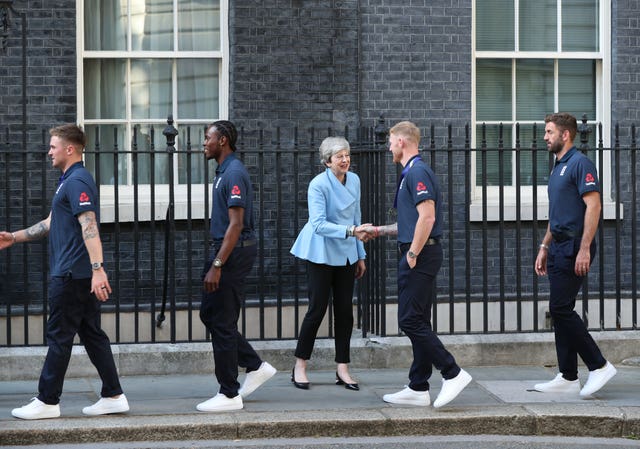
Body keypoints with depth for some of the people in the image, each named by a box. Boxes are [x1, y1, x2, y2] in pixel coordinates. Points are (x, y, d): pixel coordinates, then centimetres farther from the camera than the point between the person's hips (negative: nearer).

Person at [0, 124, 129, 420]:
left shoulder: (77, 182, -14)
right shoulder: (69, 181, 18)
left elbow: (89, 227, -24)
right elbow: (50, 224, 27)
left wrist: (98, 269, -31)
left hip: (72, 275, -10)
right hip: (81, 275, 10)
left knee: (59, 337, -3)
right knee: (91, 334, 10)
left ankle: (47, 401, 4)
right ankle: (113, 396, 11)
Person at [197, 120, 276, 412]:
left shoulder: (234, 174, -17)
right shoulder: (223, 171, 15)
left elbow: (236, 224, -22)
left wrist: (217, 266, -25)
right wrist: (214, 262, 21)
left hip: (234, 253, -10)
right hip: (222, 249, 10)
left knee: (222, 323, -5)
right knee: (209, 314, 14)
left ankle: (229, 395, 3)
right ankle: (255, 366, 21)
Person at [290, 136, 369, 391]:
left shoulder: (354, 180, 5)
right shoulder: (318, 185, -17)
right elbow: (319, 224, -24)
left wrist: (360, 255, 14)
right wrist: (349, 231, -35)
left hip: (346, 255, 6)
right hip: (321, 253, -6)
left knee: (345, 310, 4)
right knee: (317, 309, -4)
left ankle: (342, 369, 10)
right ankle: (299, 367, 9)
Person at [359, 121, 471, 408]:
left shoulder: (417, 172, -14)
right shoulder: (411, 172, 18)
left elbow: (427, 217, -23)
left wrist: (412, 254, -19)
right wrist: (380, 231, 28)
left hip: (420, 256, -10)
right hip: (419, 255, 10)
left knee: (411, 321, -10)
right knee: (418, 323, 10)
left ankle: (453, 373, -8)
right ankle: (418, 390, 12)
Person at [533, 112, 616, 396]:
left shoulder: (580, 163, -11)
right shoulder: (558, 168, 19)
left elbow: (593, 205, -18)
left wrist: (584, 249, -23)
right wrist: (544, 248, 22)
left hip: (574, 248, -10)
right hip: (559, 249, 10)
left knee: (560, 309, -12)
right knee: (560, 311, 8)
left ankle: (599, 366, -5)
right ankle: (568, 378, 11)